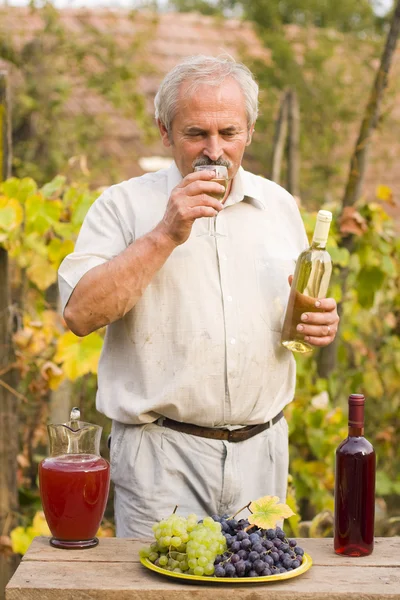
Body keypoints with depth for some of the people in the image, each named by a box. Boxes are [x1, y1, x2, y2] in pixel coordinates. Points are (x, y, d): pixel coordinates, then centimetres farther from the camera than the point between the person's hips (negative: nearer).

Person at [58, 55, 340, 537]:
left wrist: (321, 322, -3)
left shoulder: (278, 205, 11)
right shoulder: (125, 204, -3)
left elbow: (302, 307, 21)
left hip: (261, 450, 4)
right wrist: (165, 235, -19)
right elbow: (80, 314, -15)